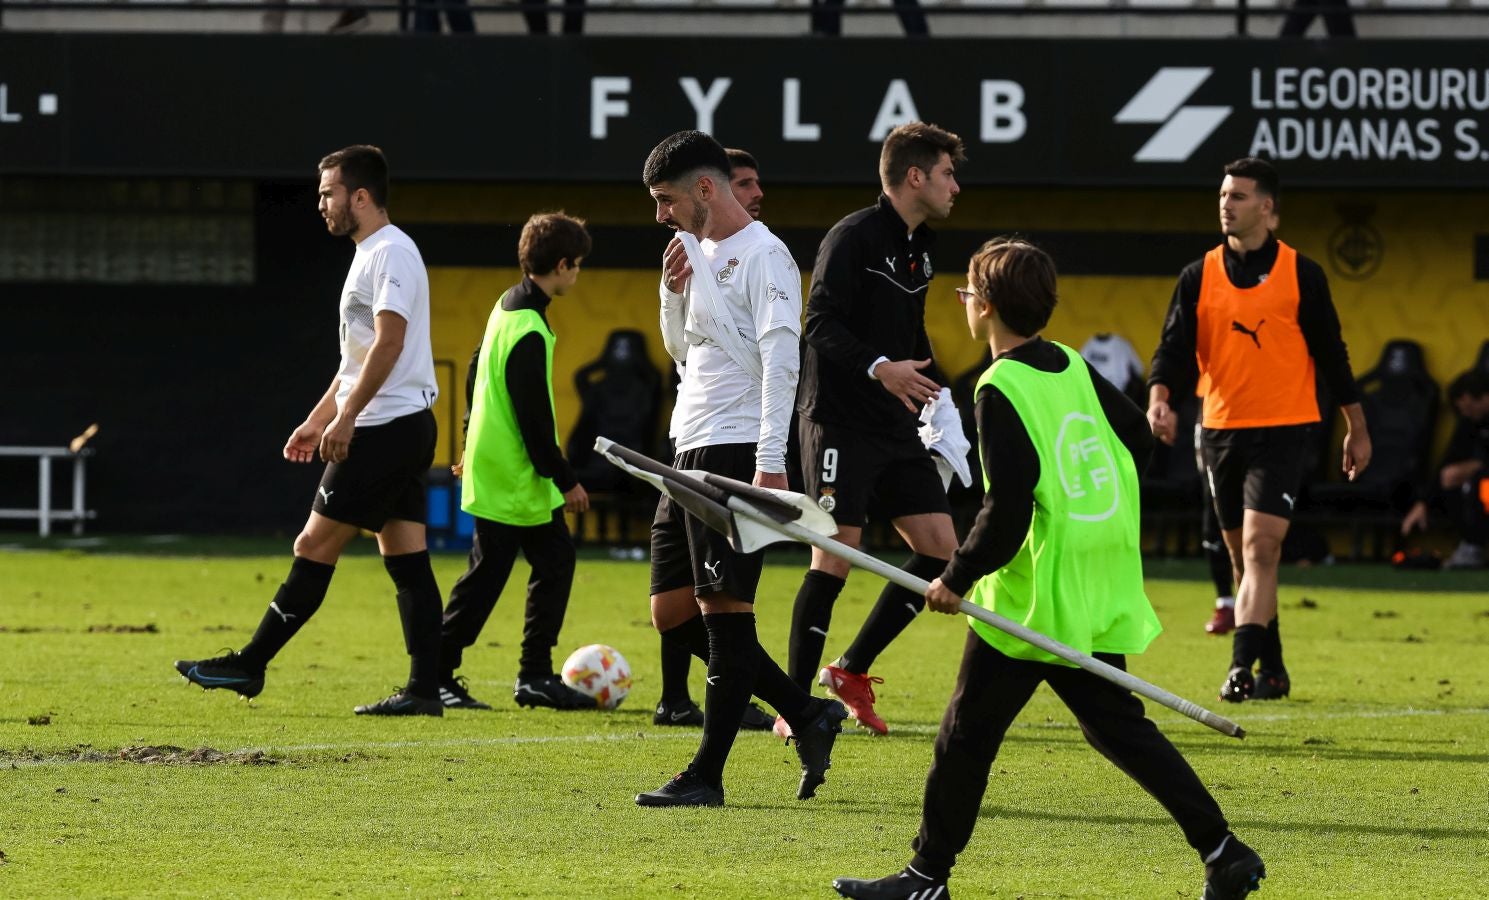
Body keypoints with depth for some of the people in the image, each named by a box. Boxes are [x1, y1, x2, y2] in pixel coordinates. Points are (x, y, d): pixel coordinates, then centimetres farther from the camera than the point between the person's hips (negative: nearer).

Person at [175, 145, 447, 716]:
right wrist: (317, 421, 24)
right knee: (407, 560, 6)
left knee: (315, 547, -6)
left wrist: (345, 417, -24)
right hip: (405, 431, 11)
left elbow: (388, 343, -22)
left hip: (385, 431, -11)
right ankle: (425, 689, 3)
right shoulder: (370, 255, 20)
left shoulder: (391, 252, -13)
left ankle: (249, 666, -4)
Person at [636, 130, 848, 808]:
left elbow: (780, 360, -17)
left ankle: (707, 776, -7)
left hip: (736, 451, -10)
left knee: (723, 609, -8)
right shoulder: (699, 252, 17)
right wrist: (675, 291, 6)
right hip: (690, 450, 10)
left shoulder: (763, 255, -10)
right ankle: (808, 715, 15)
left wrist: (770, 464, -24)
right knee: (672, 612, 9)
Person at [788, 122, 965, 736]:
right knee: (836, 556, -9)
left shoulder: (919, 248, 15)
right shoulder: (853, 237, -11)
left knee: (940, 546, 1)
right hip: (840, 422, -8)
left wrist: (938, 391, 15)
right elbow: (821, 326, -20)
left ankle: (851, 671, 14)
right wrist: (879, 367, -32)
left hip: (896, 428, 8)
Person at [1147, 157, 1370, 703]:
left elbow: (1330, 352, 5)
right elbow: (1175, 346, -1)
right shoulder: (1199, 277, 5)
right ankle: (1272, 670, 22)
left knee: (1260, 546, -18)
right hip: (1221, 429, 4)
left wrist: (1356, 428, 9)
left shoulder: (1301, 274, -1)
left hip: (1283, 431, -4)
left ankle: (1242, 666, -25)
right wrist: (1160, 398, -21)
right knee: (1243, 557, 10)